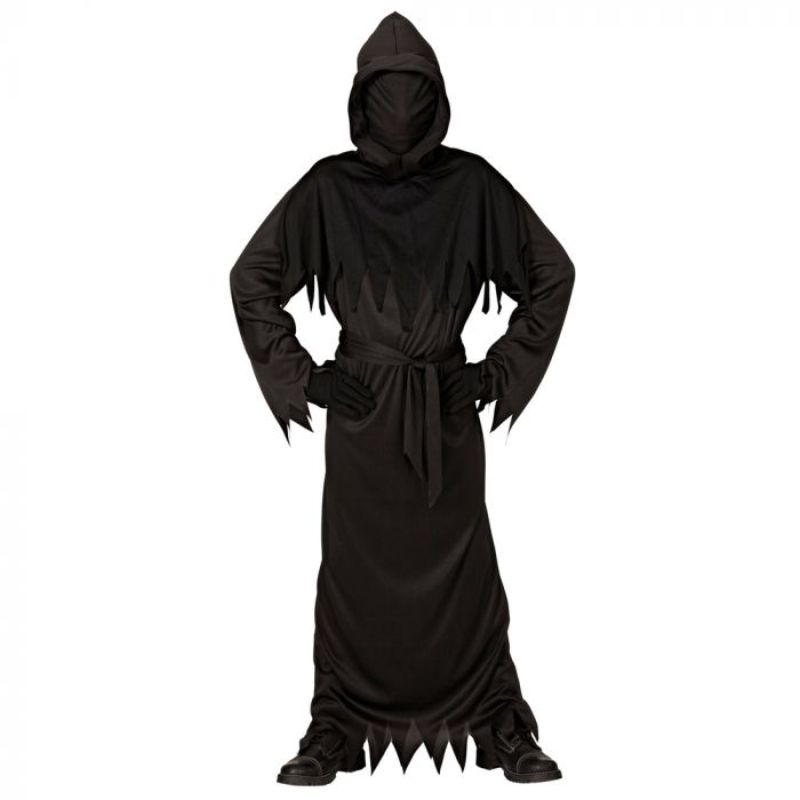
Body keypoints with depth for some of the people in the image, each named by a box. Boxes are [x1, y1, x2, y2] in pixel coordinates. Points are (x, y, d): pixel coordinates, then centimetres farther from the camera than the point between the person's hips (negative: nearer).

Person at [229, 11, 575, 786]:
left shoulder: (472, 183, -2)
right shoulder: (328, 186, -2)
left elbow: (552, 272, 5)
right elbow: (251, 279, 4)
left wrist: (502, 369, 2)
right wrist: (302, 374, -1)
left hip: (448, 410, 0)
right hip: (360, 411, 0)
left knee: (463, 568, 4)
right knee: (355, 570, 3)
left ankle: (500, 729, 15)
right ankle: (334, 731, 15)